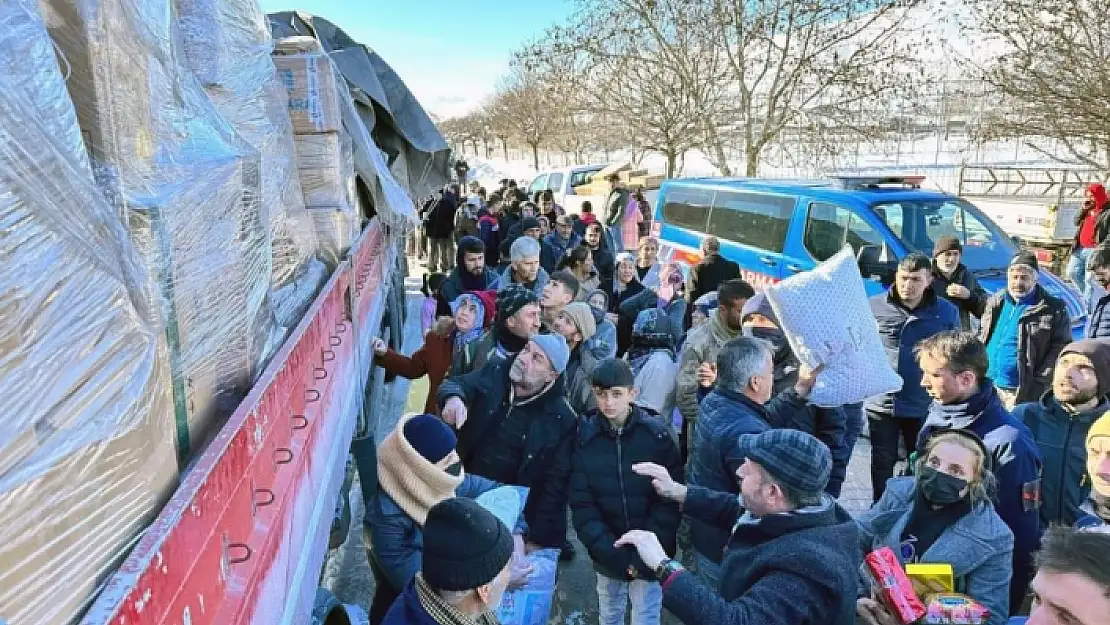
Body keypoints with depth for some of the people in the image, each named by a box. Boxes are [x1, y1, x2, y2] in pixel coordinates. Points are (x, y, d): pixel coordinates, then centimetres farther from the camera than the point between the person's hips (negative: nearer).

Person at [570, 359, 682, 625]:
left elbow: (670, 500, -9)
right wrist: (612, 553, -16)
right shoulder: (585, 437, -7)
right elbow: (582, 505, -7)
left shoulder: (657, 434, -11)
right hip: (607, 554, 2)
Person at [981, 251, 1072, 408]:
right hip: (986, 386, 5)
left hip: (1022, 392, -5)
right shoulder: (995, 302, 10)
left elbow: (1061, 348, -8)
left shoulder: (1053, 309, -5)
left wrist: (1039, 384, -15)